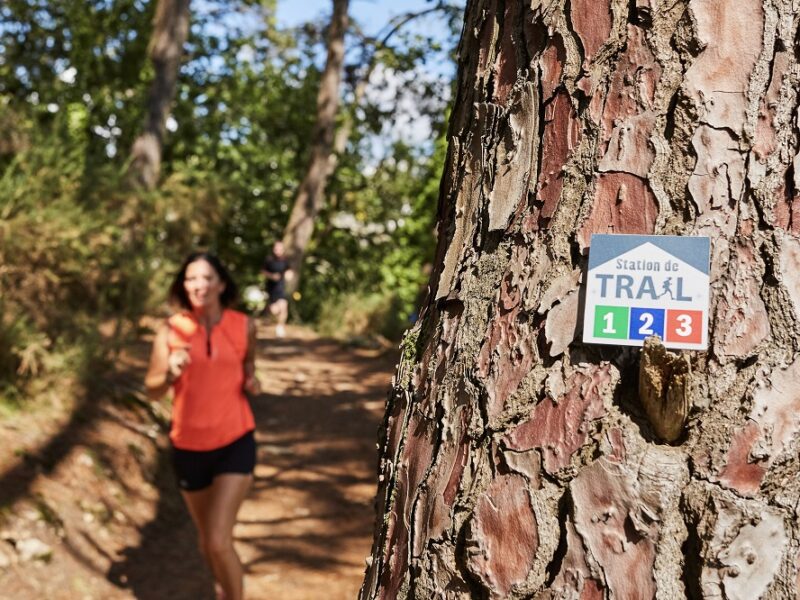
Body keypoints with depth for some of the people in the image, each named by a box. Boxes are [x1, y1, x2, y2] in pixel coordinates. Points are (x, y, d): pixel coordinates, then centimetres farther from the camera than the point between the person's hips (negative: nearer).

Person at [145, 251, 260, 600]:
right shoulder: (172, 329, -8)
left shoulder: (243, 326, -4)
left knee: (219, 541, -14)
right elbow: (152, 388, -4)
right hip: (189, 447, 2)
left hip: (235, 443, -1)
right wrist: (171, 374, -25)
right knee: (206, 538, 20)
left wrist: (252, 381, -5)